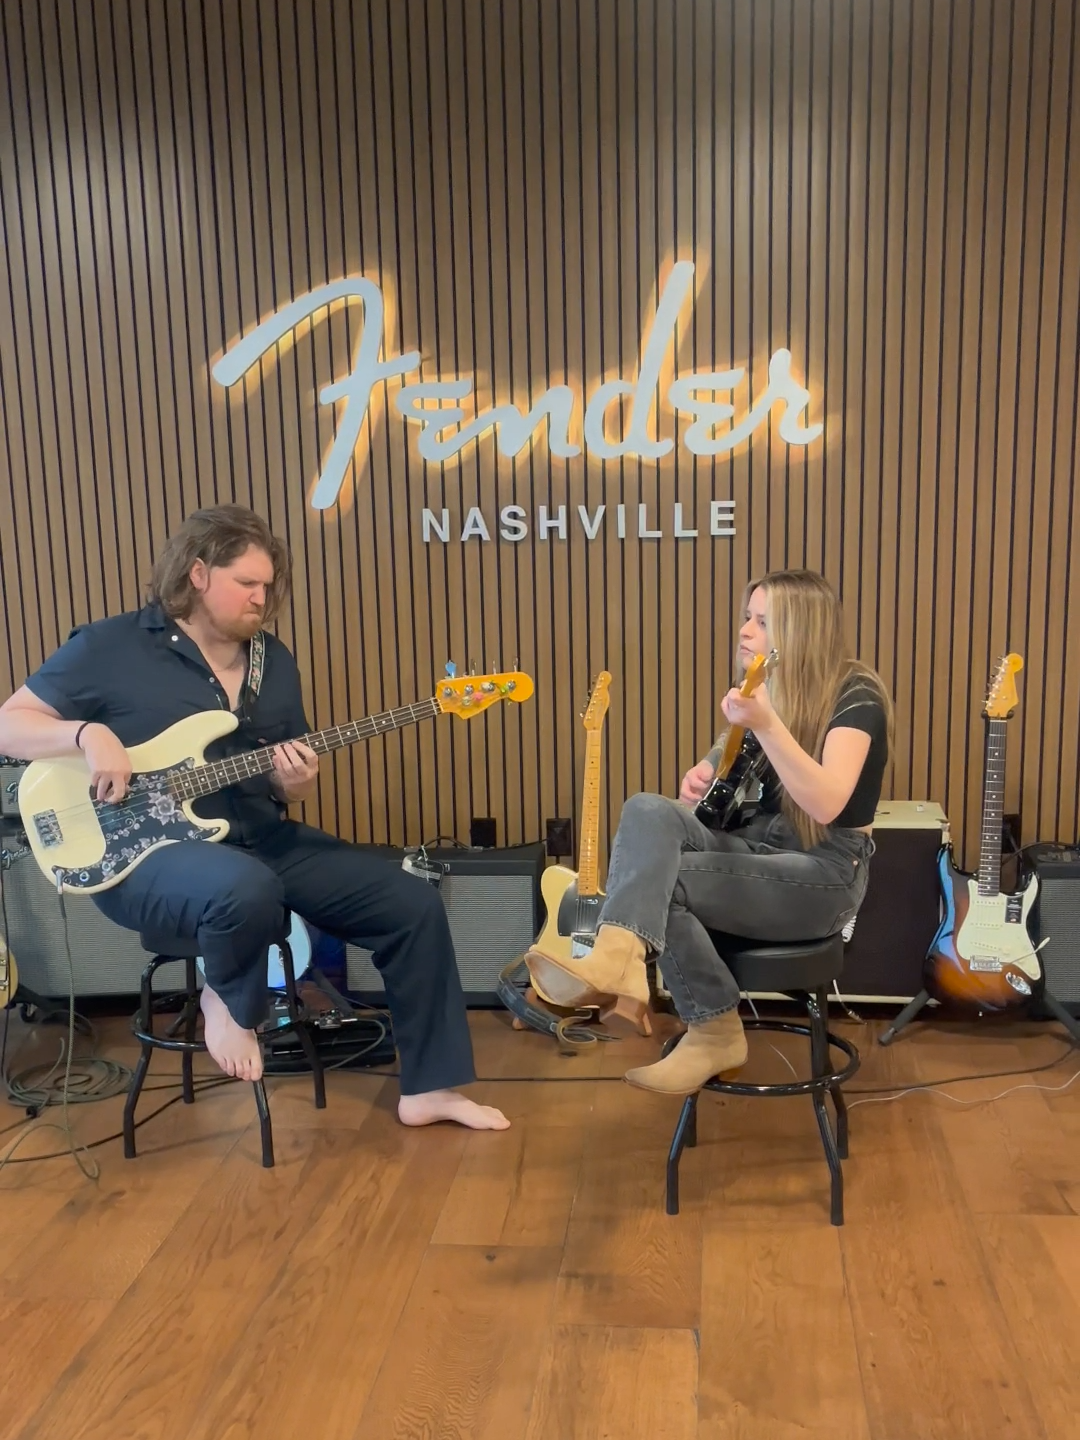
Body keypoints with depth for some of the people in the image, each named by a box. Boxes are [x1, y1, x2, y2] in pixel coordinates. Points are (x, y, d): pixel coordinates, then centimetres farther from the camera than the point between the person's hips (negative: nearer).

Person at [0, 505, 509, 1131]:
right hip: (146, 850, -6)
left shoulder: (274, 660, 11)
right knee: (248, 891, -42)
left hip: (262, 839, 6)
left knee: (414, 904, -6)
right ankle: (231, 1004, -4)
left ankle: (430, 1088, 8)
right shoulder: (109, 647, -5)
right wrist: (88, 734, -20)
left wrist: (296, 784, -8)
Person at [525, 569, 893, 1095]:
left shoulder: (856, 695, -13)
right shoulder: (764, 690, 10)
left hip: (824, 873, -7)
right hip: (753, 845, 7)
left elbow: (826, 805, -30)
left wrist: (766, 725, -41)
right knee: (648, 810, -24)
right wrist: (702, 779, -5)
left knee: (660, 881, -26)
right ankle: (617, 958, -41)